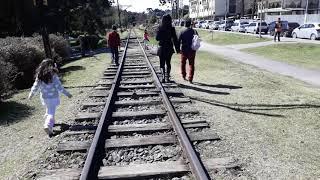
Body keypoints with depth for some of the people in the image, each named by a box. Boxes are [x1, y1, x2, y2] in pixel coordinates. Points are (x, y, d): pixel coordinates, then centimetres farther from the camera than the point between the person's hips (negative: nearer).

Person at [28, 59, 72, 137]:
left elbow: (35, 87, 3)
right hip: (53, 98, -5)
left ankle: (50, 122, 40)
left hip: (44, 97, 5)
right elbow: (59, 87, -16)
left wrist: (31, 94, 20)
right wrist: (67, 94, -6)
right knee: (51, 113, 1)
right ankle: (48, 126, -16)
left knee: (48, 111, 27)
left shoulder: (39, 76, -4)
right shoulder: (53, 75, -17)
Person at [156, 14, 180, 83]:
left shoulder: (160, 28, -8)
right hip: (169, 48, 1)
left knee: (162, 63, 8)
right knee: (168, 63, 16)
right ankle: (167, 77, 18)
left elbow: (157, 38, -2)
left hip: (162, 48, -1)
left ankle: (163, 75, -14)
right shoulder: (172, 29, -6)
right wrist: (177, 49, -2)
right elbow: (175, 40, -6)